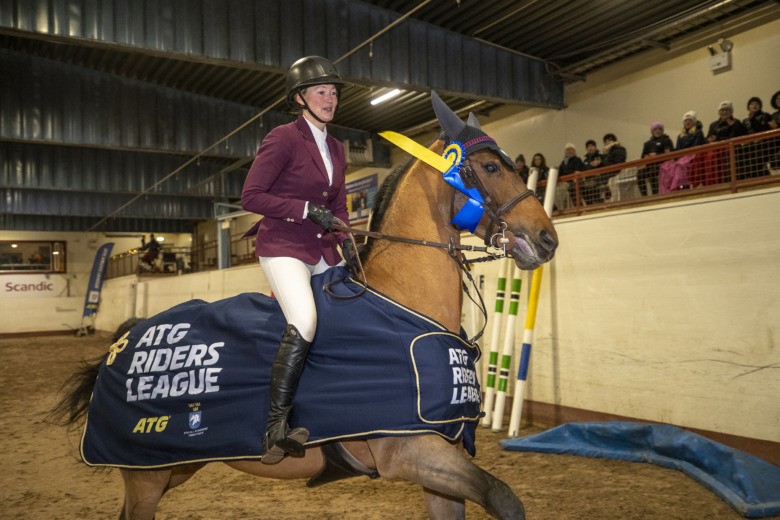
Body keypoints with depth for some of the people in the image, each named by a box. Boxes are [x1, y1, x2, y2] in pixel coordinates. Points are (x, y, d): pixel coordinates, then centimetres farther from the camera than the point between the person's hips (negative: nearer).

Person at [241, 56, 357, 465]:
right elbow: (251, 197, -12)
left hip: (322, 250, 8)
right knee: (304, 322, -28)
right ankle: (276, 426, -21)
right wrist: (308, 210, -18)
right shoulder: (282, 139, -6)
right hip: (282, 246, -8)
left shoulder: (335, 148, 16)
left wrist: (345, 239, 2)